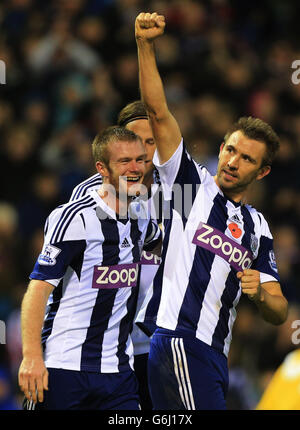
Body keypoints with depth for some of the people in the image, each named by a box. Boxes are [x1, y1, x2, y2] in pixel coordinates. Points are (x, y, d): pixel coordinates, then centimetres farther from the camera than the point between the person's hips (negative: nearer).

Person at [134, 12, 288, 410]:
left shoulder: (258, 228, 19)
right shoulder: (193, 185, 6)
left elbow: (278, 313, 18)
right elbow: (158, 112, -4)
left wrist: (260, 294, -6)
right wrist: (146, 44, -14)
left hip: (215, 358, 6)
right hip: (179, 343, -6)